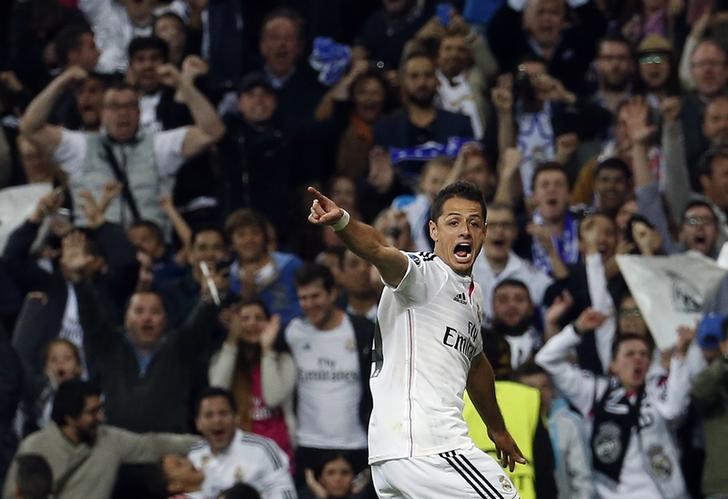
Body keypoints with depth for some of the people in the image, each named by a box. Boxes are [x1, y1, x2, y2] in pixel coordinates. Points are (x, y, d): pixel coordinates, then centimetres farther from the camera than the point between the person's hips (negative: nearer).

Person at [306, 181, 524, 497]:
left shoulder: (472, 294, 20)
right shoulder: (424, 274, -7)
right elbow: (379, 251, -29)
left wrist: (497, 429, 47)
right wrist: (341, 222, -50)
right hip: (427, 447, -9)